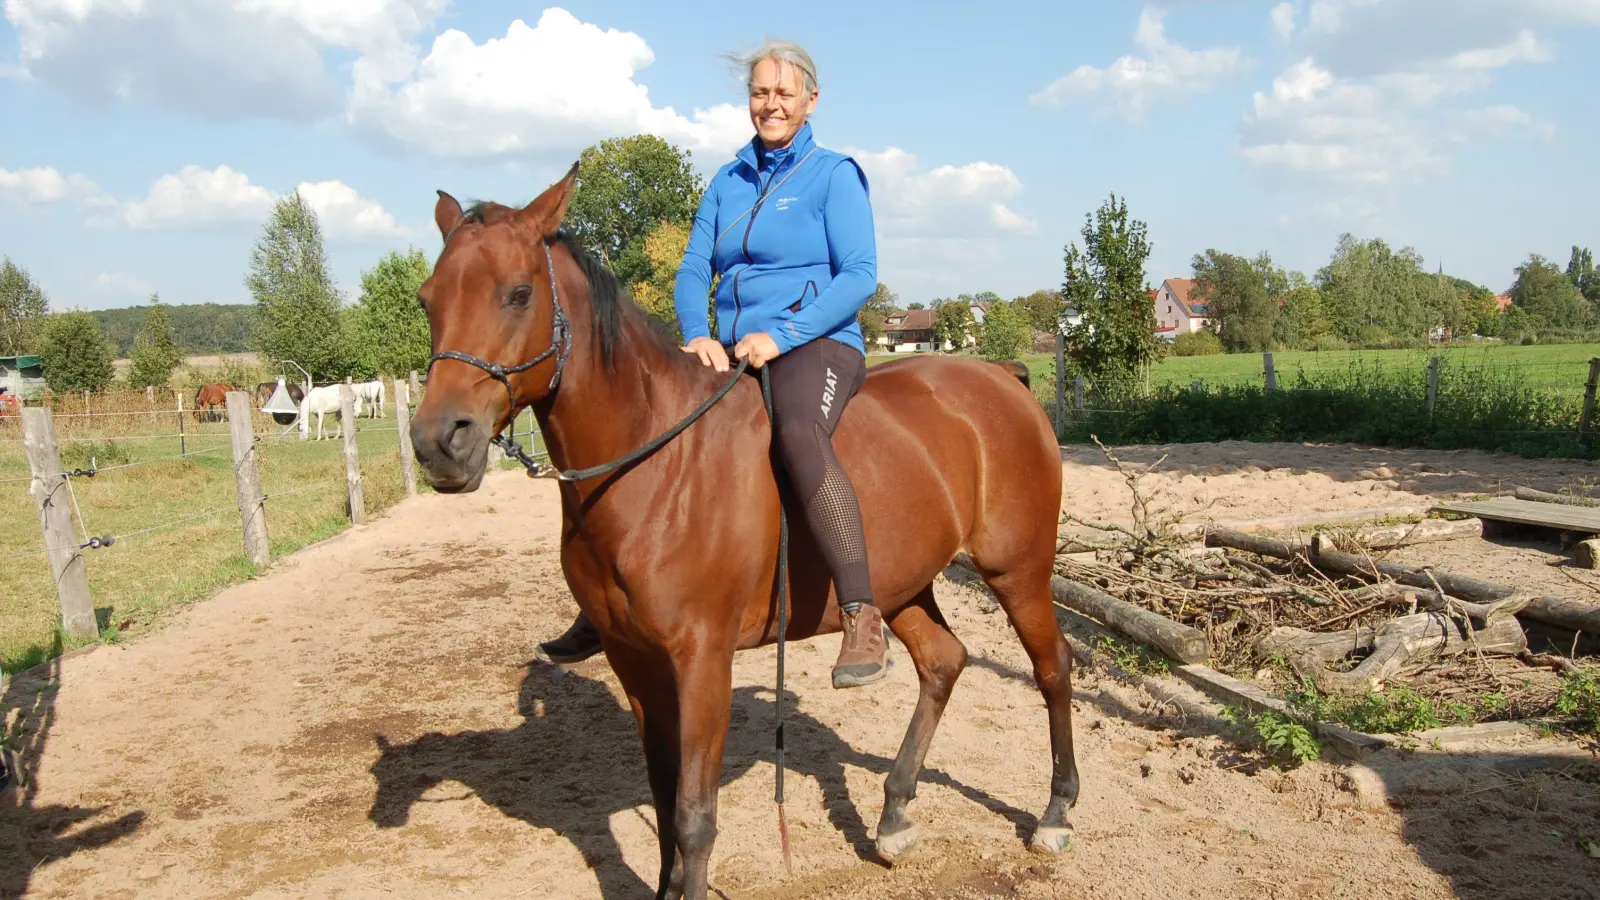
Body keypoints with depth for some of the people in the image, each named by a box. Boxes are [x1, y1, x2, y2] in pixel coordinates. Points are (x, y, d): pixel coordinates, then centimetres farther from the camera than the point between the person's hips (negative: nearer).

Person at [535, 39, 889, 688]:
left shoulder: (834, 174, 1)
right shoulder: (727, 183, 17)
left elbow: (859, 275, -9)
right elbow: (693, 270, 11)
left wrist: (781, 334, -20)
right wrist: (698, 335, -11)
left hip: (818, 345, -6)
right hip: (733, 357, 7)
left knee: (798, 434, -39)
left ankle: (863, 621, -41)